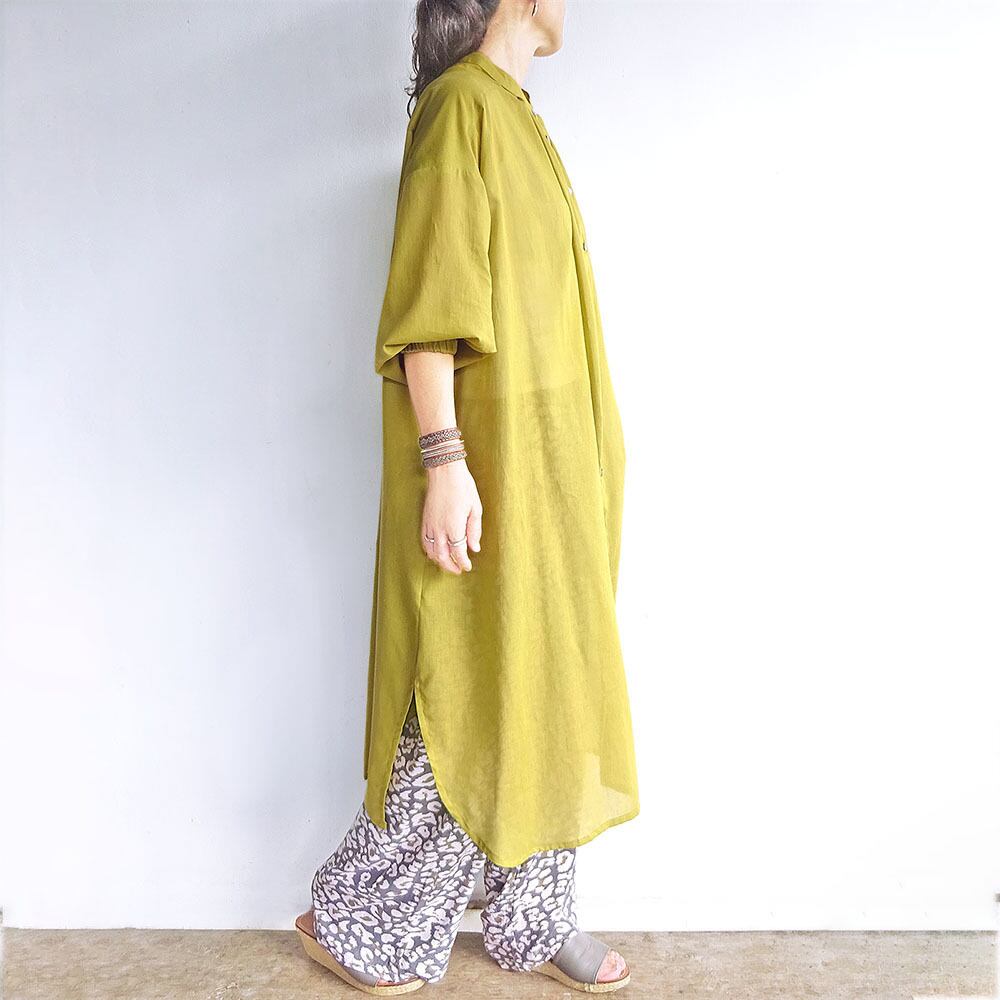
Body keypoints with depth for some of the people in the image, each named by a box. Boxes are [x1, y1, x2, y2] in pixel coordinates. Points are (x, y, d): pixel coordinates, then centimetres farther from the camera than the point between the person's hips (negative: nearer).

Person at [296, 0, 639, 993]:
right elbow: (425, 309, -17)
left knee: (544, 694, 12)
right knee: (482, 706, -2)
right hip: (491, 455, -10)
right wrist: (443, 462, -24)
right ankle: (351, 920, 17)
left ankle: (531, 917, 27)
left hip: (542, 461, 10)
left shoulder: (510, 115, 21)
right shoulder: (461, 107, -8)